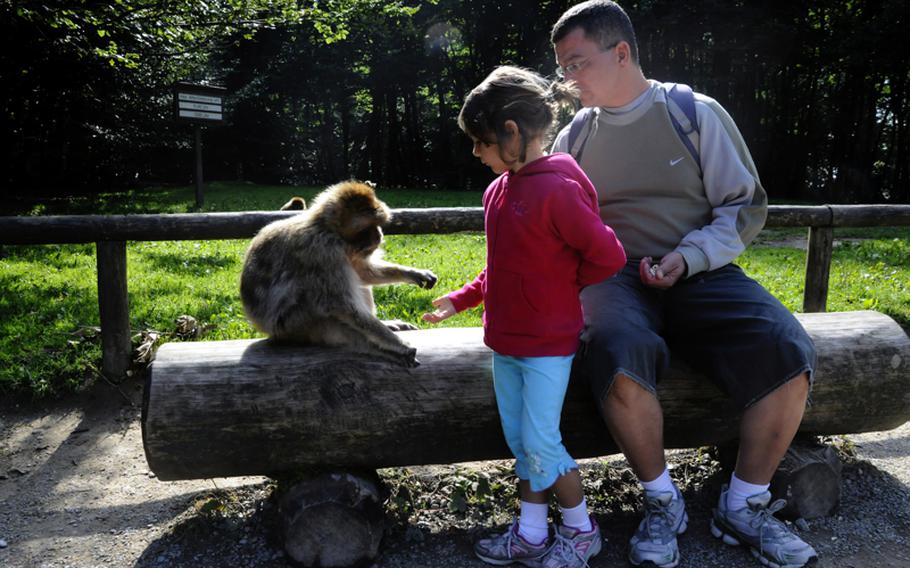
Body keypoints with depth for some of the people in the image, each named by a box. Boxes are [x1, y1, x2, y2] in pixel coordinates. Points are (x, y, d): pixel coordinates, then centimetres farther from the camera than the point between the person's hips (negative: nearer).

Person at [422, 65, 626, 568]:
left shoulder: (558, 190, -20)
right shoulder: (499, 189, 7)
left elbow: (607, 256, -19)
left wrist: (559, 286, -5)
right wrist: (461, 299, 12)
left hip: (547, 343, -8)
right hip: (504, 341, 8)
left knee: (540, 444, 0)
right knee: (519, 441, 14)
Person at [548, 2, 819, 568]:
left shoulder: (697, 113, 5)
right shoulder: (573, 138, 12)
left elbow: (746, 207, 5)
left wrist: (687, 257, -11)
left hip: (699, 273, 0)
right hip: (614, 278, 0)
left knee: (789, 355, -27)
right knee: (618, 361, -35)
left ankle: (744, 506, -3)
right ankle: (663, 502, -8)